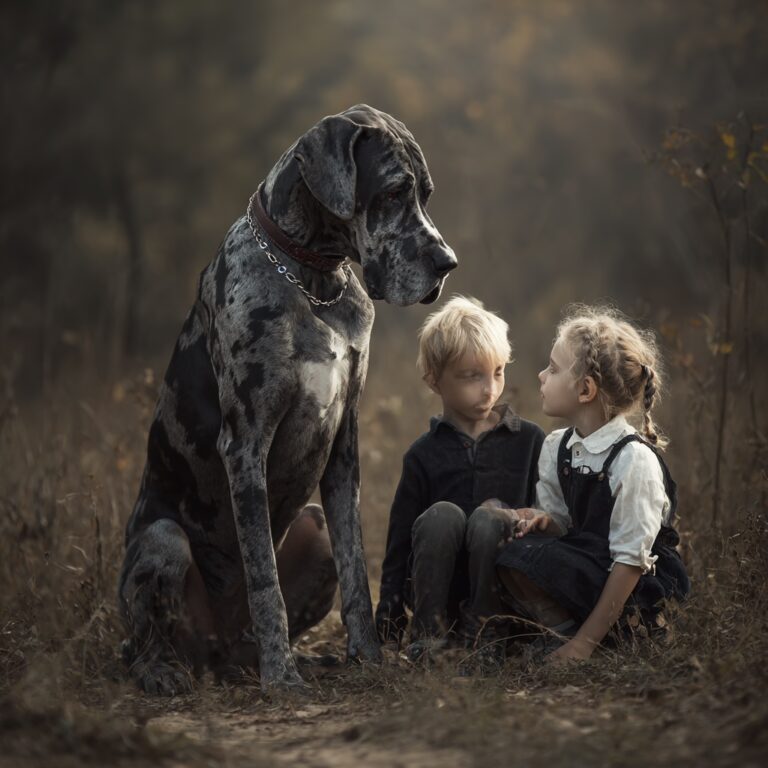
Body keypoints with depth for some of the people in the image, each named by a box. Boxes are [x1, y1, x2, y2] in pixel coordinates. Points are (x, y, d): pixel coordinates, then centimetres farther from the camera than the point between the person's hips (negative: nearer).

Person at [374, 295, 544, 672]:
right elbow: (400, 538, 6)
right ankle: (428, 633, -17)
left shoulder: (530, 440, 6)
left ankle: (486, 635, -18)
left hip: (502, 590, 0)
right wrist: (389, 610, 2)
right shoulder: (423, 454, 6)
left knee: (489, 516, -28)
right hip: (440, 592, 0)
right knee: (441, 515, -27)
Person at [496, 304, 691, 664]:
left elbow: (631, 558, -19)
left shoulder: (634, 459, -19)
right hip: (586, 563, 8)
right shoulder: (555, 447, 4)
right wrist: (544, 522, -15)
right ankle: (564, 630, -3)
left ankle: (572, 637, -7)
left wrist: (585, 642, -21)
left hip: (644, 585, -8)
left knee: (526, 557, -26)